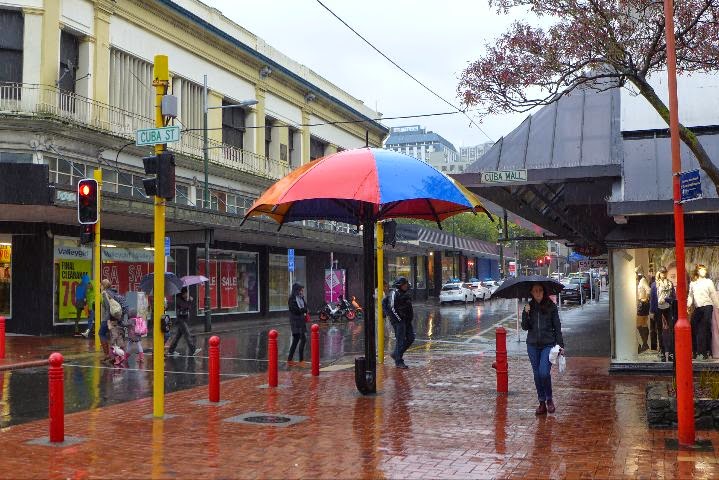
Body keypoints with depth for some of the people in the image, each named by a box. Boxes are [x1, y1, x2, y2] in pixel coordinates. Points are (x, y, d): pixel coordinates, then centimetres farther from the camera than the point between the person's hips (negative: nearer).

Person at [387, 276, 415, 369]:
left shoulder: (406, 293, 15)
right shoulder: (394, 293, -10)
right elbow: (392, 308, -16)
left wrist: (410, 318, 15)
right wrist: (399, 319, -17)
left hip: (407, 320, 9)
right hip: (398, 320, -9)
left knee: (410, 338, 7)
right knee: (400, 340, -7)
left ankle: (396, 354, 22)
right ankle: (398, 362, 1)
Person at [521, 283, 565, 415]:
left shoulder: (551, 306, -1)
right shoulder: (529, 307, 4)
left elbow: (557, 326, 2)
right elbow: (525, 327, 0)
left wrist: (561, 345, -1)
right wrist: (526, 314, -16)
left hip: (548, 344, -3)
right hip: (533, 345, 3)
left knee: (544, 373, -13)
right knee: (537, 374, 7)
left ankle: (549, 399, 10)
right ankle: (542, 403, 18)